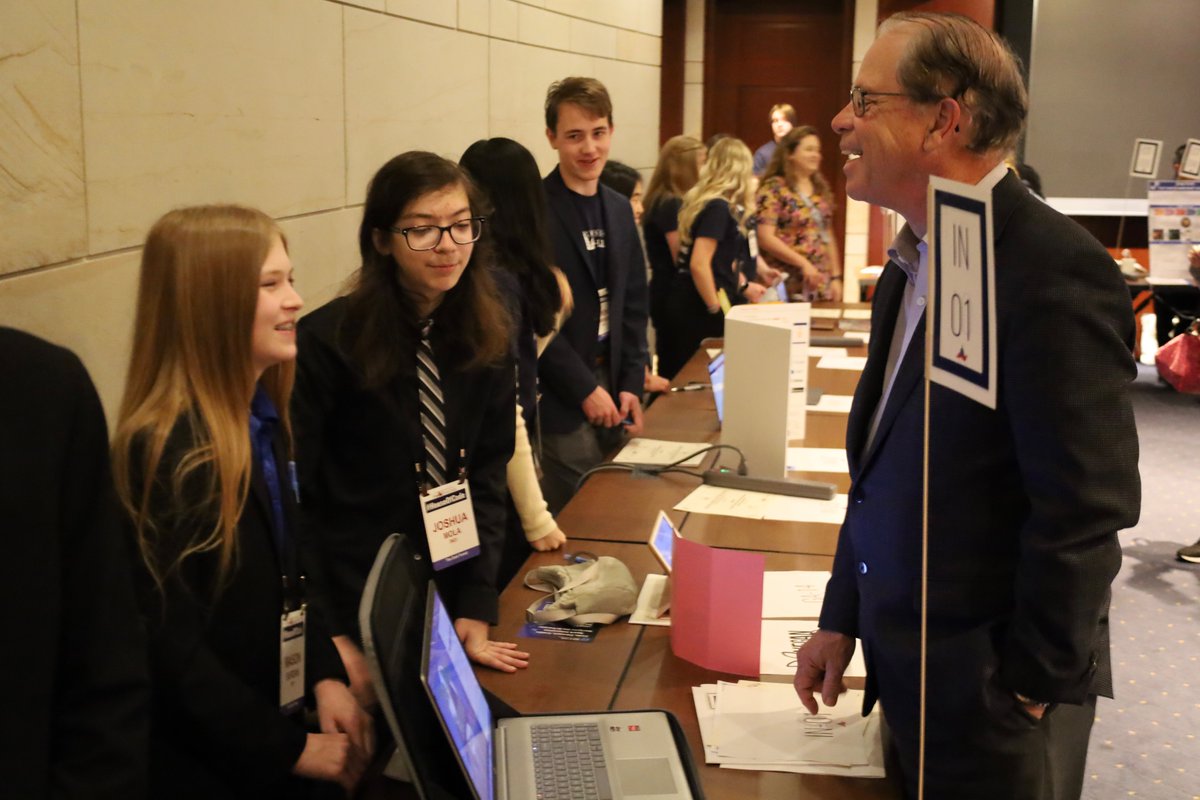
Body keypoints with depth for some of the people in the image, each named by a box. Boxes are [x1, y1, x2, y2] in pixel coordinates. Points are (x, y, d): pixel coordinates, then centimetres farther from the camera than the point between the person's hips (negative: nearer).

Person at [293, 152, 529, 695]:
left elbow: (487, 477, -2)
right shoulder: (328, 341, -16)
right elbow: (293, 497, -14)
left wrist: (476, 612, -9)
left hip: (447, 603, 4)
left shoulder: (488, 339, -1)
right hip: (355, 605, -4)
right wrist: (328, 636, -16)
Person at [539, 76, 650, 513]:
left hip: (610, 383, 7)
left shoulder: (619, 209, 11)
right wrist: (585, 387, -15)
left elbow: (632, 305, 13)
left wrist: (631, 384, 4)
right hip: (559, 395, -7)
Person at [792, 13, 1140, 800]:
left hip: (994, 684, -8)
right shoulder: (915, 263, 7)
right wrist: (841, 619, 12)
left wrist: (1029, 689, -15)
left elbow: (1085, 508, -21)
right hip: (906, 668, 8)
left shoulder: (1054, 270, -21)